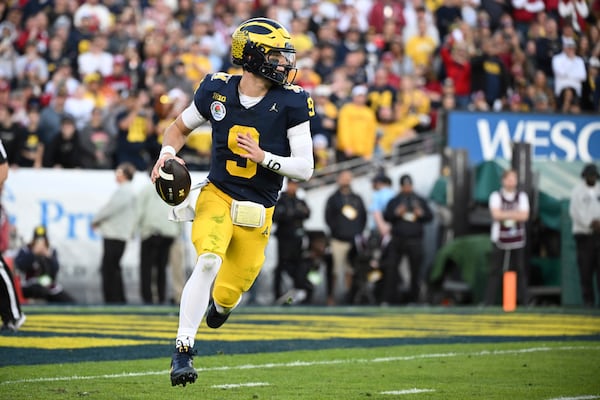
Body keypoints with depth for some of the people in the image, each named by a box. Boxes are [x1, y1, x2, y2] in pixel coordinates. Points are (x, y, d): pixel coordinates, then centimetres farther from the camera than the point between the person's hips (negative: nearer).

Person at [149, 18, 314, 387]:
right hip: (217, 197, 0)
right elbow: (180, 127, 12)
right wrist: (167, 154, -9)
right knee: (209, 260, -29)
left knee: (226, 297, 4)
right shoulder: (217, 90, -6)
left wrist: (263, 157, -25)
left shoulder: (290, 103, -11)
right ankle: (183, 350, -21)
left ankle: (221, 301, 45)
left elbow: (305, 168, -10)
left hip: (257, 214, 0)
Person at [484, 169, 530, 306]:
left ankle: (522, 302, 6)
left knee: (519, 271, 2)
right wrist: (514, 213, -9)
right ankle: (489, 303, 0)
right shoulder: (496, 196, 1)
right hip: (499, 240, -2)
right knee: (495, 272, -3)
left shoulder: (522, 196, 8)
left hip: (518, 241, 2)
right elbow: (496, 214, -14)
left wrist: (505, 214, -10)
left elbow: (524, 216, -6)